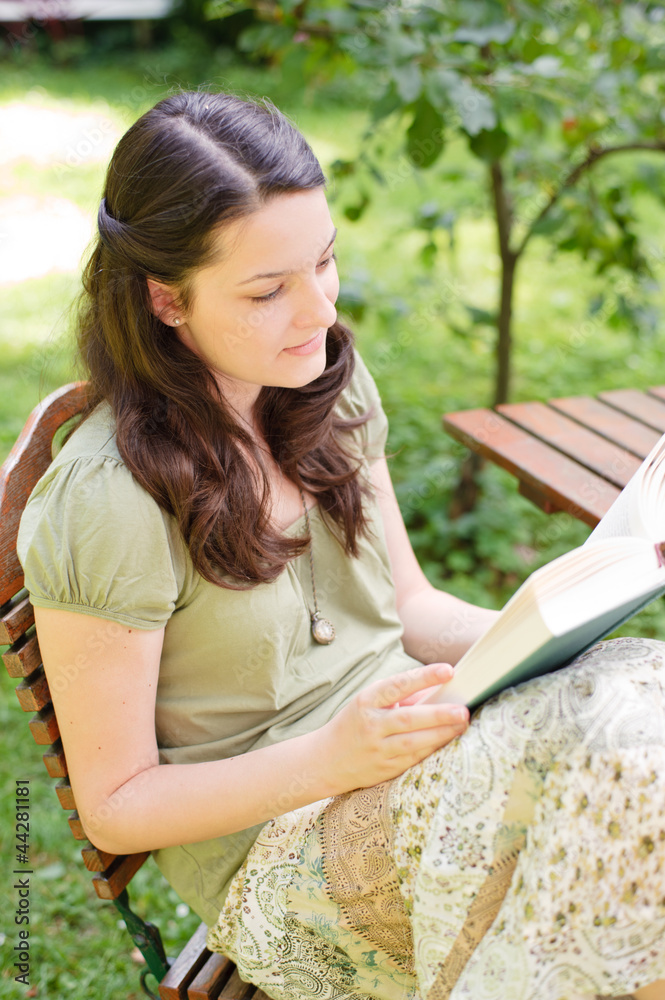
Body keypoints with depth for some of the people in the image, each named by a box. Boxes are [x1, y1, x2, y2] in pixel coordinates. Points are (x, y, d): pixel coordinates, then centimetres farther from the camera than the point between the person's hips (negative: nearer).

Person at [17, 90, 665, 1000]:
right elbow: (114, 807, -10)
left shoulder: (328, 383, 2)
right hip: (268, 849, -6)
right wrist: (332, 759, -24)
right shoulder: (101, 505, -19)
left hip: (408, 748, 7)